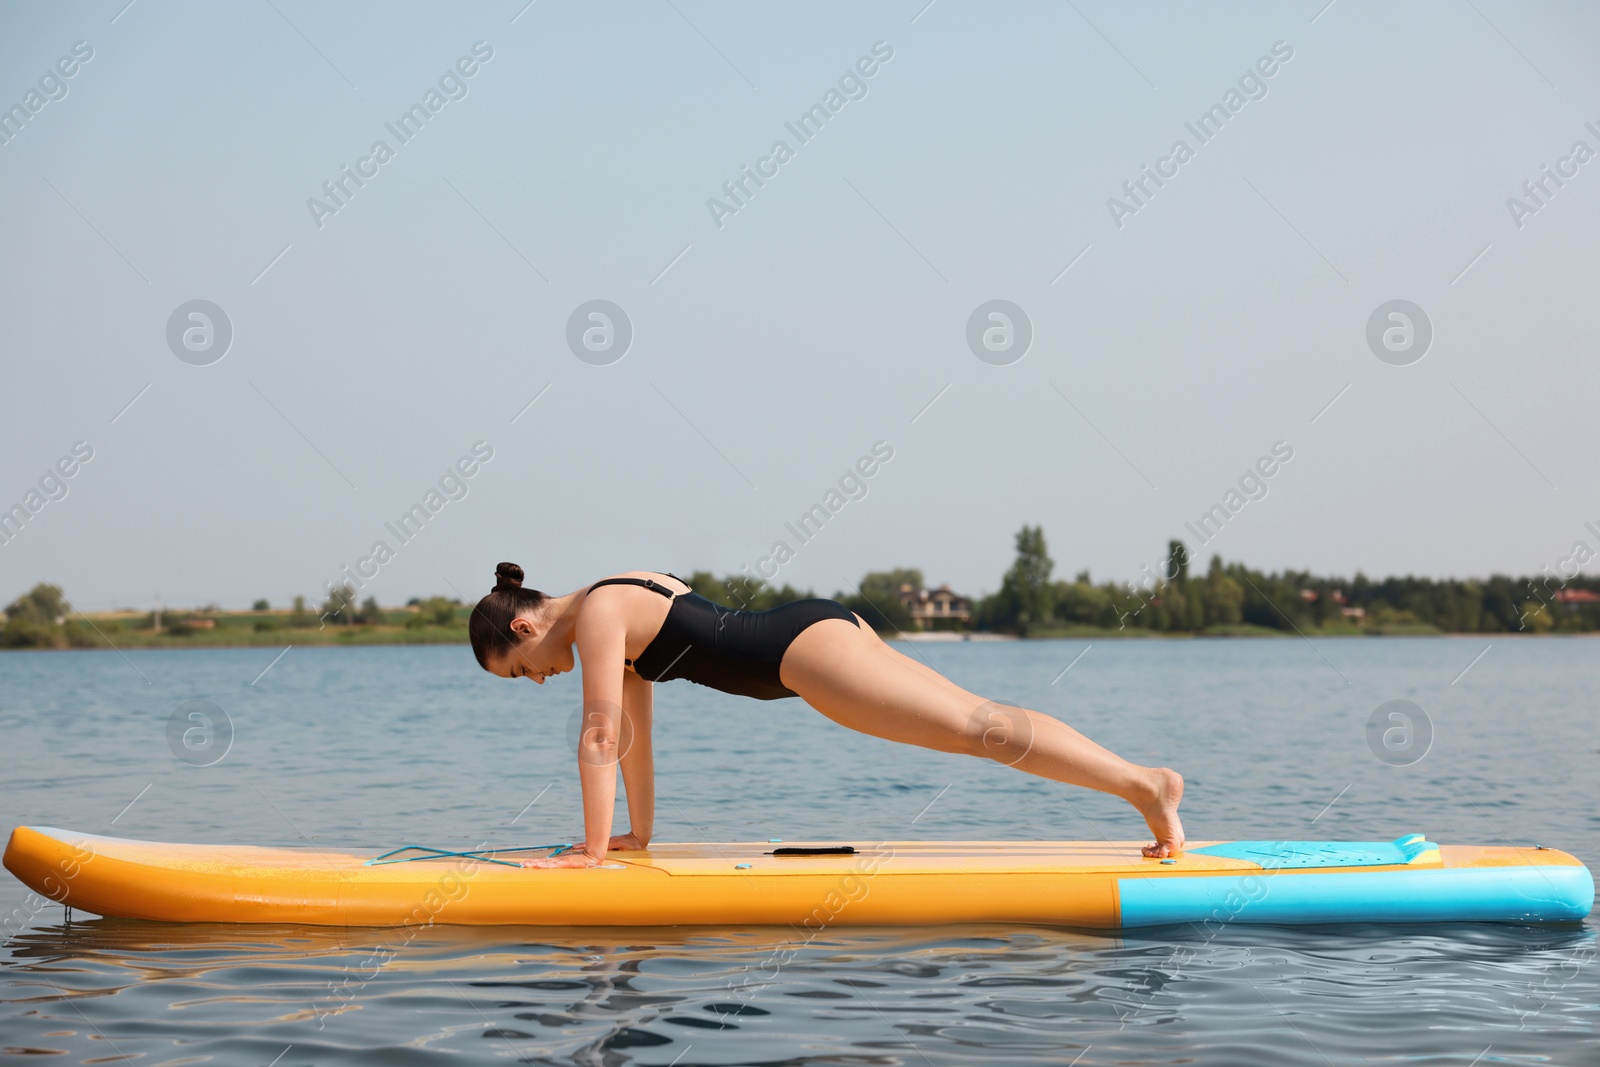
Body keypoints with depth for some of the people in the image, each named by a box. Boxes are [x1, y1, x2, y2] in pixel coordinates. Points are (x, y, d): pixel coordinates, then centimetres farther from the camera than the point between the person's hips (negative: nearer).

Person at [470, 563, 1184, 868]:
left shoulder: (597, 615, -9)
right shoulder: (621, 603, 19)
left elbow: (600, 736, -13)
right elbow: (632, 736, 24)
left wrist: (593, 851, -10)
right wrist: (638, 834, 25)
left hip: (805, 649, -9)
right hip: (823, 627, 9)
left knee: (981, 727, -14)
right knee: (981, 722, 6)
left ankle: (1146, 783, -17)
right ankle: (1143, 784, 7)